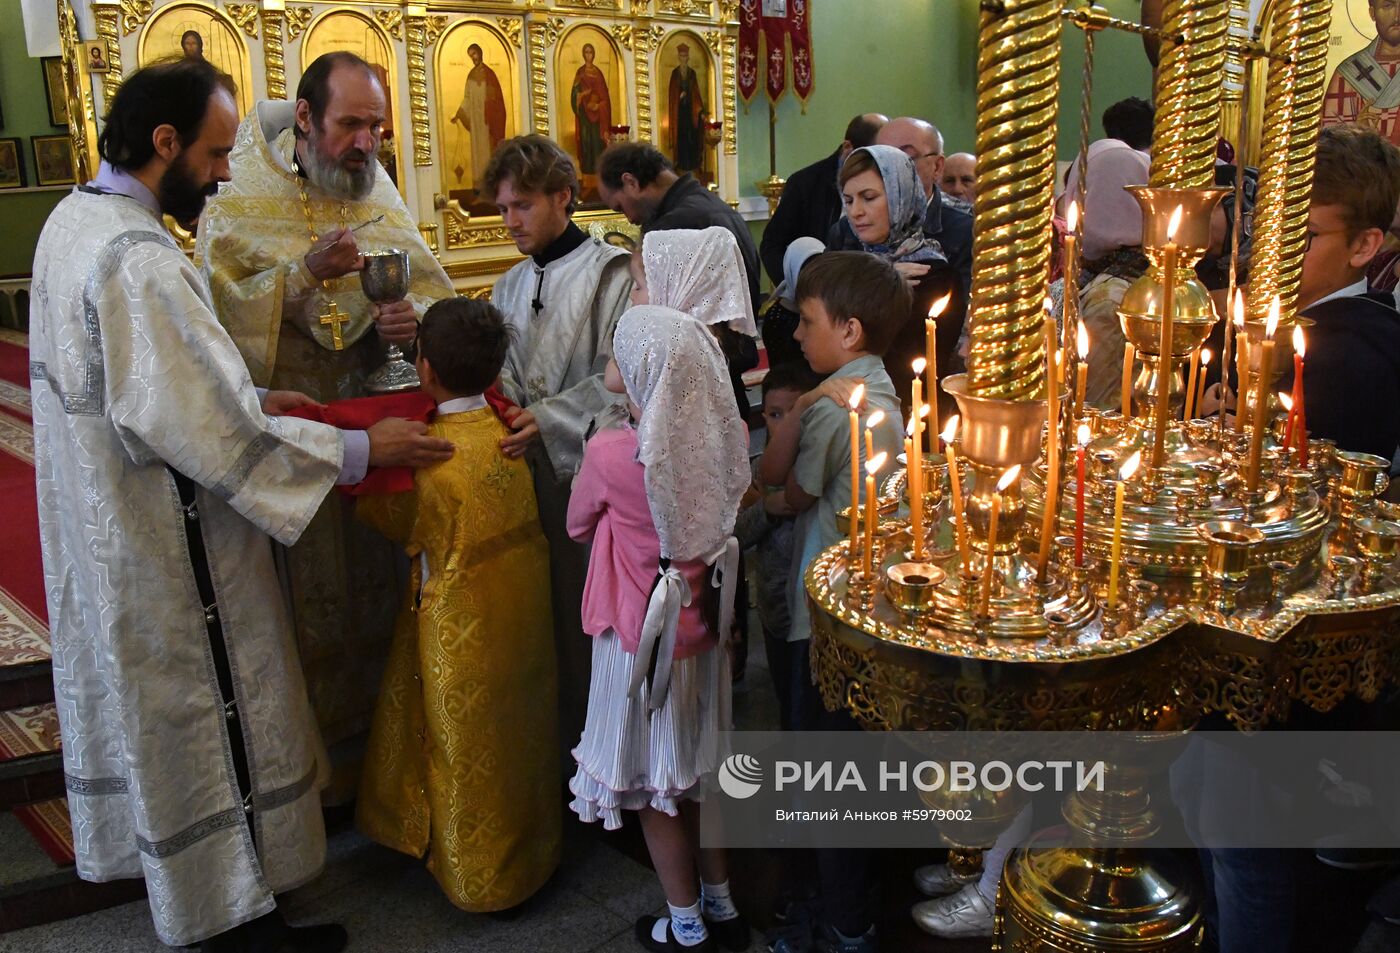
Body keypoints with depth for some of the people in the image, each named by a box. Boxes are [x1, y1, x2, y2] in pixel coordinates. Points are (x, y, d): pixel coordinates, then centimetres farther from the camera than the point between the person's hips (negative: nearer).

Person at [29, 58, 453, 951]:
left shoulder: (75, 220, 4)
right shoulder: (138, 259, -28)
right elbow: (213, 431, -29)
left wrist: (254, 397, 7)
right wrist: (361, 451, -23)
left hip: (107, 529, 10)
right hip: (168, 550, -10)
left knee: (147, 697, 25)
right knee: (212, 716, 5)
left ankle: (156, 850, 45)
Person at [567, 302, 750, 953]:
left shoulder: (610, 453, -25)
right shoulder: (724, 437, -12)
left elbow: (577, 524, -5)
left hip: (641, 635, -5)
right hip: (704, 627, 5)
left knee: (653, 786, 13)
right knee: (698, 770, 23)